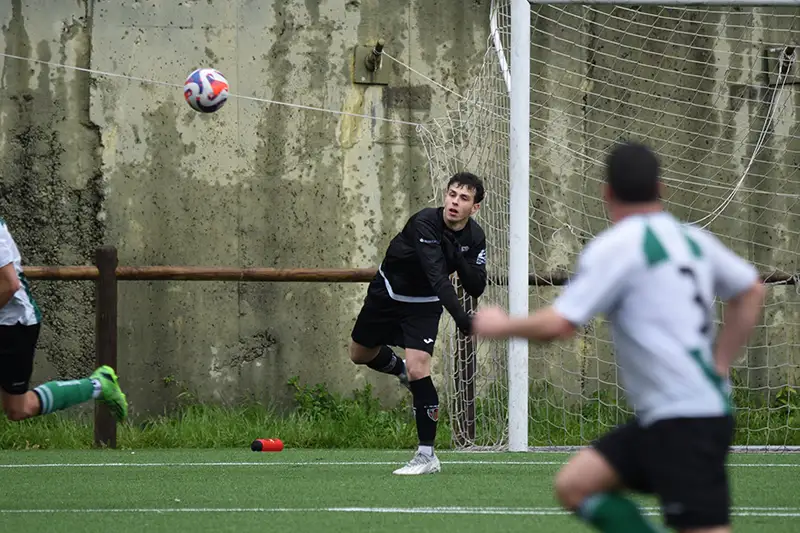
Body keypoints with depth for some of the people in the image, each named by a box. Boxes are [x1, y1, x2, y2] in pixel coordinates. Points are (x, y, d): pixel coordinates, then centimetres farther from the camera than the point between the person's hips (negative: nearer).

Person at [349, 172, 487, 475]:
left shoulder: (474, 237, -16)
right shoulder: (424, 223, -33)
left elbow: (476, 288, -16)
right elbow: (437, 276, -44)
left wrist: (459, 259, -34)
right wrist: (460, 317, -55)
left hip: (424, 305, 0)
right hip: (386, 293, 0)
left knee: (417, 368, -18)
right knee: (360, 355, 16)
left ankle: (427, 456, -12)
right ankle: (401, 370, 50)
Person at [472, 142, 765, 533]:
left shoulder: (614, 247, -11)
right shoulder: (692, 239, 12)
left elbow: (558, 325, -15)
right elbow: (752, 290, 25)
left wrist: (501, 326, 4)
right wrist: (719, 366, 24)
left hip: (686, 422, -8)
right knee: (574, 485, 9)